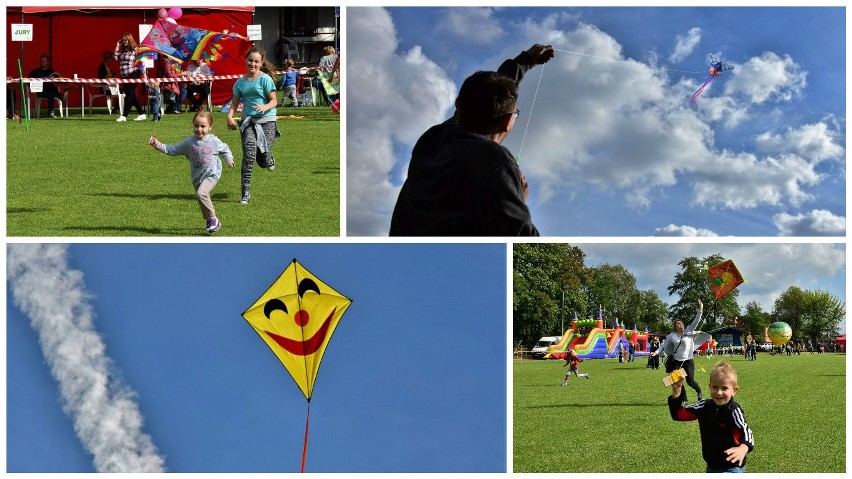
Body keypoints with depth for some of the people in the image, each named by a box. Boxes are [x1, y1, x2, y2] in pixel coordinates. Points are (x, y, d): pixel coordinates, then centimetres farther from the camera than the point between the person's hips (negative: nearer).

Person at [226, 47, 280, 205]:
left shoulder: (265, 79, -6)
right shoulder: (240, 82, 7)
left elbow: (274, 101, -7)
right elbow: (235, 102, 14)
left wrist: (265, 107, -28)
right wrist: (230, 115, -5)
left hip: (266, 121, -3)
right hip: (248, 121, 3)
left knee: (264, 161, -3)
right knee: (249, 157, -13)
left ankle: (270, 158, 37)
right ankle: (246, 193, -7)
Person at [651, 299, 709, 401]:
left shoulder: (688, 331, 2)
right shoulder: (671, 336, 2)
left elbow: (696, 321, -1)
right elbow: (664, 345, 7)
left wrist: (700, 309, -9)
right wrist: (656, 352, -6)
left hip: (688, 361, -1)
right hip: (676, 361, 1)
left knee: (690, 381, -7)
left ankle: (700, 393, 21)